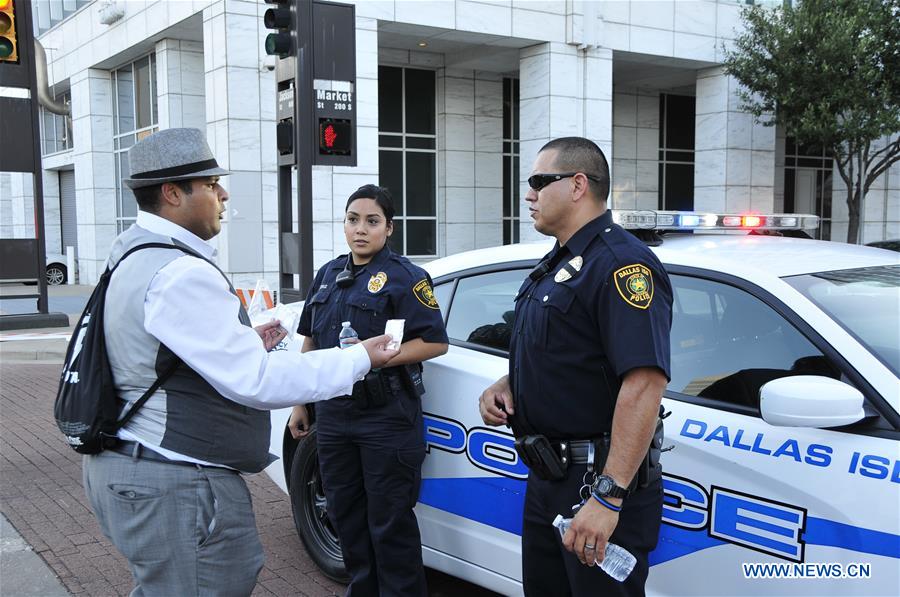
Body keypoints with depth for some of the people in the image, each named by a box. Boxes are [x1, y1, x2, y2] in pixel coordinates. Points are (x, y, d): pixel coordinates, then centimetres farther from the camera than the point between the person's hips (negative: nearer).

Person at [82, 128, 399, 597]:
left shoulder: (136, 255, 11)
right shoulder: (181, 272, -23)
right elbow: (254, 381, -25)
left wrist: (242, 345, 13)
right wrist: (360, 359, -16)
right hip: (176, 488, -11)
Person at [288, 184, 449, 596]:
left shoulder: (403, 276, -7)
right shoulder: (329, 275, 12)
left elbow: (435, 342, -14)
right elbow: (311, 343, 18)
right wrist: (299, 404, 16)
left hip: (386, 416, -6)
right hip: (333, 414, 7)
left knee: (389, 521, 1)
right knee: (344, 512, 16)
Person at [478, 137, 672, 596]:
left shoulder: (620, 264, -19)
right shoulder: (557, 264, 14)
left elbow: (644, 383, -28)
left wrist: (608, 497, -32)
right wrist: (504, 385, 4)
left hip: (597, 481, -10)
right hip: (547, 476, 10)